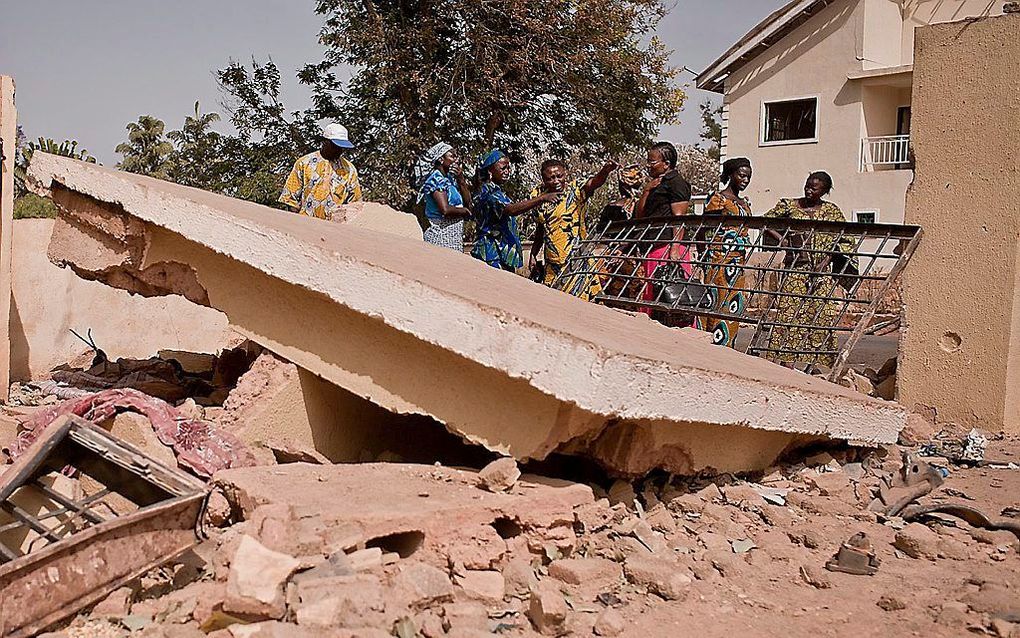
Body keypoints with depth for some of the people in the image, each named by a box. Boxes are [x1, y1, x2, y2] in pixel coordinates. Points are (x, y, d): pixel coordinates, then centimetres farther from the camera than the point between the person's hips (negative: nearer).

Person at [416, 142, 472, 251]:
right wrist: (465, 211, -4)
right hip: (442, 235, -9)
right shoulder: (436, 178, -11)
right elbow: (445, 210, -22)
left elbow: (467, 200, 13)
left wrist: (461, 178, 1)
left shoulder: (450, 178, 15)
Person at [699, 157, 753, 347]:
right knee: (718, 304, -8)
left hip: (738, 265, 8)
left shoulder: (744, 203, 18)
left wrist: (743, 263, 18)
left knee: (734, 307, 7)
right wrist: (705, 261, -15)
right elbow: (706, 233, -9)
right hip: (719, 262, -8)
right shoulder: (717, 199, -6)